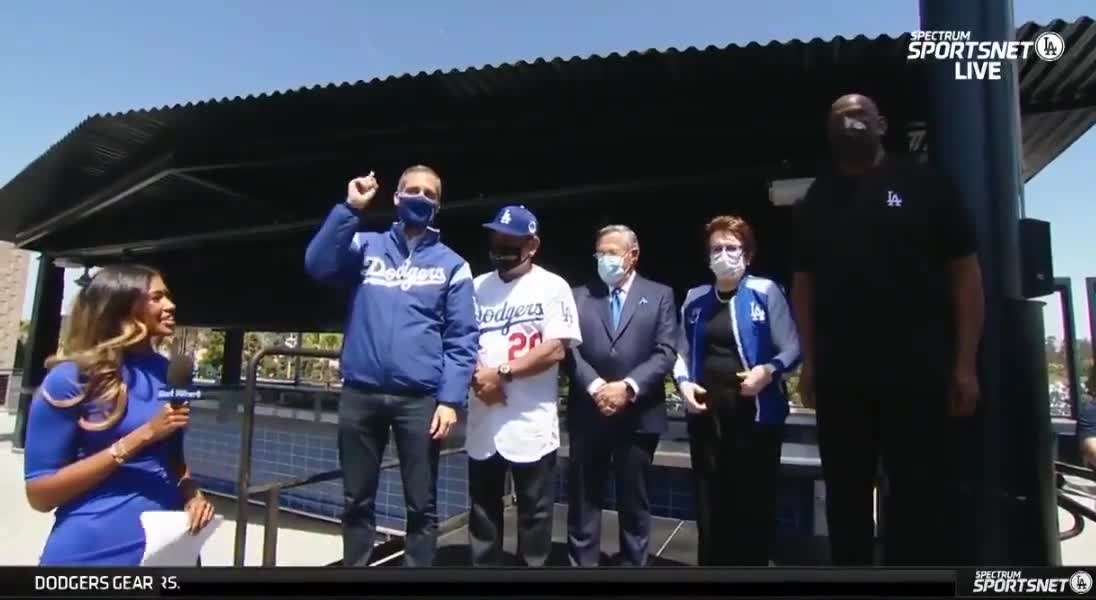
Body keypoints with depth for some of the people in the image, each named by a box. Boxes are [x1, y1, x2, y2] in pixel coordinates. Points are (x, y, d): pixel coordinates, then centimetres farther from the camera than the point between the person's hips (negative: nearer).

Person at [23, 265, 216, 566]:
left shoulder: (168, 372, 3)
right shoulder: (72, 378, -10)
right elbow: (39, 494, -12)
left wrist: (192, 494, -5)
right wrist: (142, 436, -21)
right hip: (93, 549, -4)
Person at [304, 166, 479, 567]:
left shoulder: (452, 265, 5)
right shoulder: (367, 247, 9)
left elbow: (462, 339, 0)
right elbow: (318, 265, -9)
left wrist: (450, 399, -9)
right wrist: (349, 208, -10)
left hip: (420, 399, -1)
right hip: (360, 393, 2)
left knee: (421, 504, 8)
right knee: (357, 500, 15)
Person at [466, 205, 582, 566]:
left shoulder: (552, 287, -4)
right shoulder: (478, 287, 9)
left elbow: (556, 349, -13)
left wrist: (502, 372, -14)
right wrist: (478, 379, -9)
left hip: (532, 424, -4)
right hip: (483, 420, 4)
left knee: (535, 512, 10)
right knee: (483, 510, 17)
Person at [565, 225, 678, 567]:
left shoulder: (659, 295, 6)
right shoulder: (579, 296, 9)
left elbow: (666, 352, -4)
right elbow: (571, 349, 0)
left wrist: (628, 387, -15)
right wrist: (596, 387, -15)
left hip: (638, 414, -1)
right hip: (588, 413, 1)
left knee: (634, 503, 11)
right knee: (583, 500, 9)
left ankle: (634, 563, 27)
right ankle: (582, 563, 23)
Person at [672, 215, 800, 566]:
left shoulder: (765, 292, -4)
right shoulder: (695, 299, 9)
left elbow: (792, 349, -6)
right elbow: (683, 352, 13)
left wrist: (768, 370, -24)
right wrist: (683, 382, -4)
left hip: (755, 412, -3)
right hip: (706, 412, 4)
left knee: (754, 504, 4)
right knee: (710, 504, 10)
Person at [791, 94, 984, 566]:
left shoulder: (923, 183, 5)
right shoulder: (817, 199, 12)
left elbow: (965, 272, 2)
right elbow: (803, 283, 11)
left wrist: (965, 362, -6)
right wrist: (808, 361, 4)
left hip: (918, 372, -2)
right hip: (839, 376, 3)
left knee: (923, 501, 3)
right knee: (846, 499, 11)